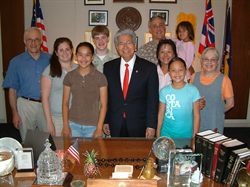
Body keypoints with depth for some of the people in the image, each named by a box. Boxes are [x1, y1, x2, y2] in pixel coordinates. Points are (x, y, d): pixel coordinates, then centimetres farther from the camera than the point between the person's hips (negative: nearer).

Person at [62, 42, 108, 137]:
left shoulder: (100, 77, -2)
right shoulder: (69, 76, 4)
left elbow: (103, 105, -2)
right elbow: (65, 102, 7)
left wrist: (99, 129, -8)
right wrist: (65, 125, -1)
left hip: (93, 127, -1)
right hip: (73, 125, 2)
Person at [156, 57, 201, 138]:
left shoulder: (193, 90, -4)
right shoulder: (164, 91, -2)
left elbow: (196, 116, -2)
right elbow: (160, 114, 3)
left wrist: (195, 136, -3)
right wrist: (158, 135, 3)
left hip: (187, 135, 0)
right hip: (166, 134, 1)